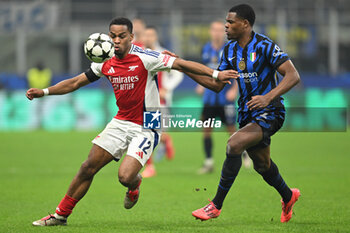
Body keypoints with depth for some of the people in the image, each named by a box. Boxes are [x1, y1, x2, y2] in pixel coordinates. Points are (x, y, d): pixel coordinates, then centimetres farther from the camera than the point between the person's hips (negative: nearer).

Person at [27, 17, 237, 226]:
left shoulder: (145, 58, -15)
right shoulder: (106, 64, 3)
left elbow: (181, 64, -18)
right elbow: (76, 83, 14)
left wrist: (216, 74, -25)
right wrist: (44, 92, 6)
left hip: (146, 127, -5)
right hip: (121, 122, 5)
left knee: (125, 176, -21)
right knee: (88, 168, 0)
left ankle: (135, 184, 18)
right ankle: (61, 215, 13)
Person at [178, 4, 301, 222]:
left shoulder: (265, 46, -16)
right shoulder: (230, 50, 5)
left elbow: (293, 76, -21)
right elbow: (217, 84, 10)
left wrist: (268, 97, -34)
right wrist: (184, 68, 1)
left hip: (270, 112, -8)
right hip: (248, 113, 8)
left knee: (234, 145, -26)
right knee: (262, 164, 18)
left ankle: (216, 206, -18)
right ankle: (288, 196, 48)